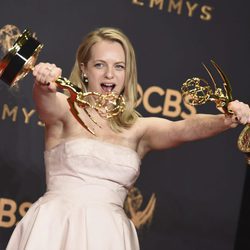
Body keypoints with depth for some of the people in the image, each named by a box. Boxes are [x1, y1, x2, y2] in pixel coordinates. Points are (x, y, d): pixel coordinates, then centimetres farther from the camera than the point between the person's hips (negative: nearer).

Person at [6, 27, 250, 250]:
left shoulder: (139, 129, 10)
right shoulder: (67, 111, 4)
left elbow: (183, 129, -5)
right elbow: (46, 103, -17)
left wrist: (226, 121, -25)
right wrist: (43, 85, -41)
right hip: (56, 229, -2)